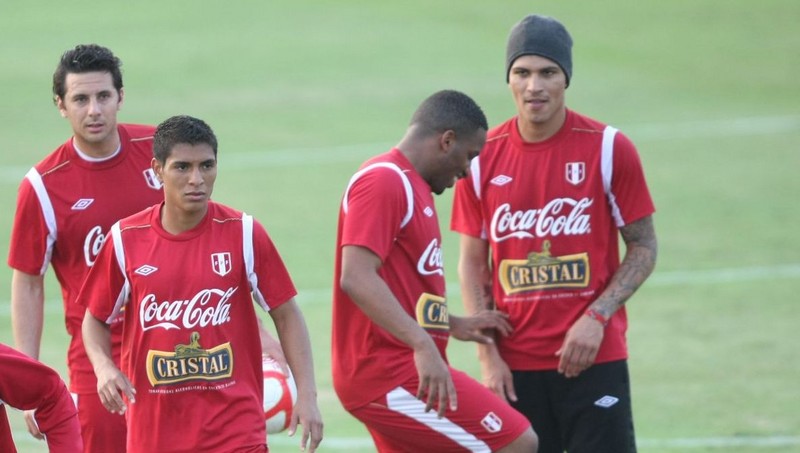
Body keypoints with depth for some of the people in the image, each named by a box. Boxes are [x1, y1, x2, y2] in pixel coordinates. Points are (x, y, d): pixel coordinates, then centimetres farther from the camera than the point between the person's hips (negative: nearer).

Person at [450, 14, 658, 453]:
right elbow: (472, 263, 9)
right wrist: (487, 354, 0)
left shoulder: (608, 148, -3)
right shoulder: (482, 157, 3)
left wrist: (597, 317, -12)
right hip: (515, 364, 2)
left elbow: (643, 247, 1)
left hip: (594, 356, -2)